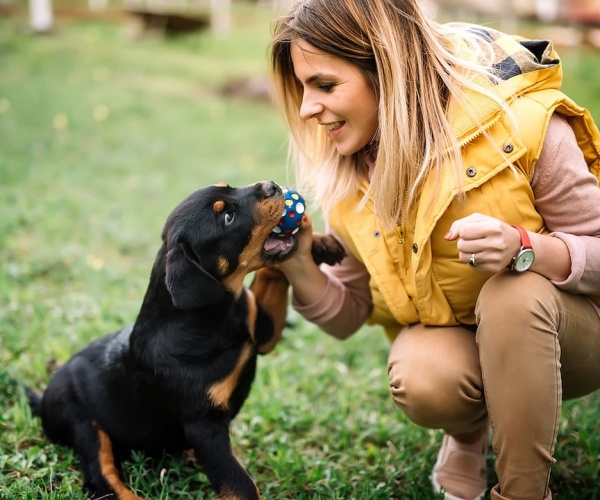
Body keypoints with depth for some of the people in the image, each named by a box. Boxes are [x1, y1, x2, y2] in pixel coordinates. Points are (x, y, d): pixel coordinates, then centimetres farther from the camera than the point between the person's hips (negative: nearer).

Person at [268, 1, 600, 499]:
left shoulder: (520, 122, -24)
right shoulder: (344, 174, -9)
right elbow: (349, 316, -1)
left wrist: (522, 248, -36)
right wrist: (300, 269, -22)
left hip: (553, 329, -2)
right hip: (450, 338, 3)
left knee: (515, 293, -35)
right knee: (421, 380, -30)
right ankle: (470, 434, 7)